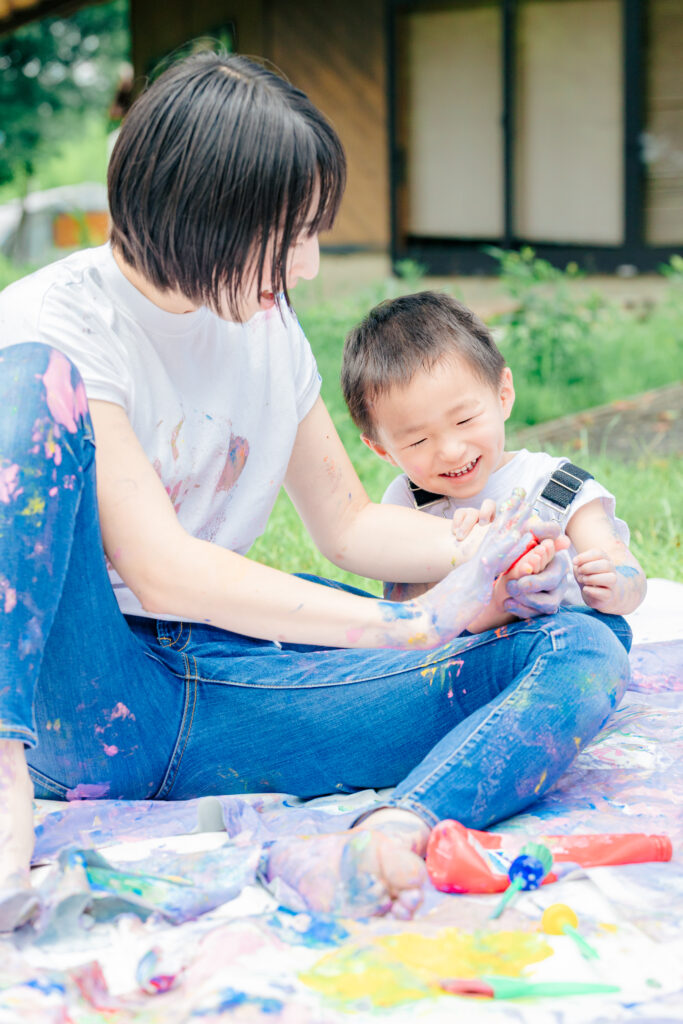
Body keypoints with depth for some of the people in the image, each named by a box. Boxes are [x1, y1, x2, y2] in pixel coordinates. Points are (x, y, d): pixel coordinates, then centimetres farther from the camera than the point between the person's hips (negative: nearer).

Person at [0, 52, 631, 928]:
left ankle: (390, 841, -44)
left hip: (222, 681, 6)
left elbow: (347, 521, 17)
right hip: (75, 686, -5)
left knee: (582, 652, -11)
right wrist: (406, 626, -27)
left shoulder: (264, 320, 9)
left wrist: (471, 551, -4)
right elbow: (162, 569, -22)